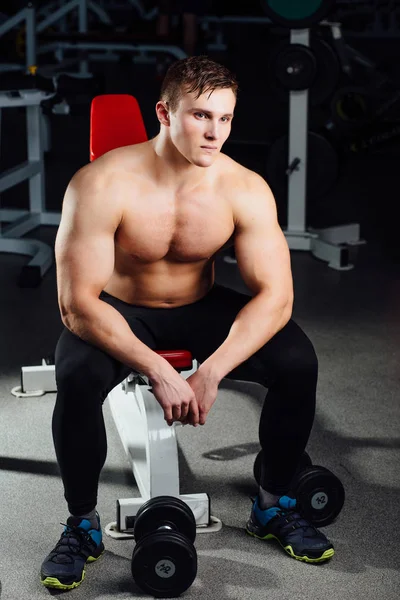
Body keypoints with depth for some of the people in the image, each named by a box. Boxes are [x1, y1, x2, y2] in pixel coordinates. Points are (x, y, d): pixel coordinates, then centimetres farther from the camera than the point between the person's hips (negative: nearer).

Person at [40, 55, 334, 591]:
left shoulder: (245, 190, -18)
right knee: (78, 377, -35)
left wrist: (211, 371, -34)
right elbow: (77, 303, -29)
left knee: (298, 360, -20)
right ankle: (83, 525, -9)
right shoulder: (102, 185, -27)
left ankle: (273, 506, 3)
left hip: (201, 308, 3)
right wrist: (157, 370, -38)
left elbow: (275, 296, -21)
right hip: (117, 313, -2)